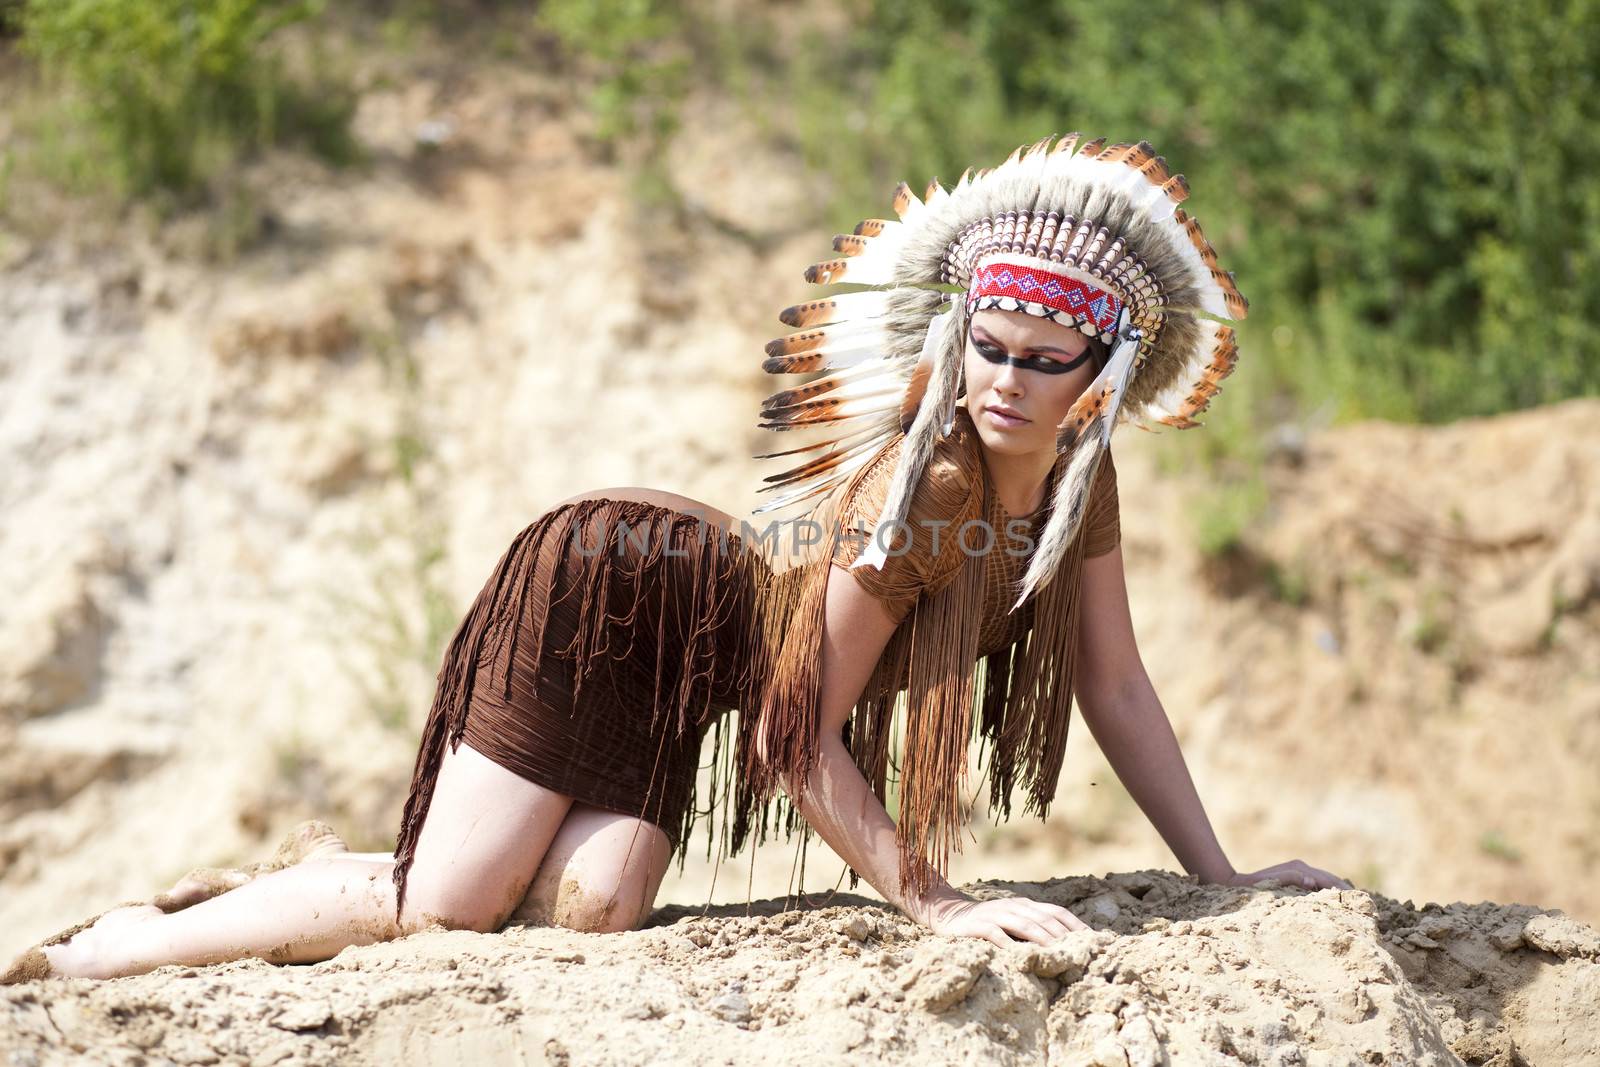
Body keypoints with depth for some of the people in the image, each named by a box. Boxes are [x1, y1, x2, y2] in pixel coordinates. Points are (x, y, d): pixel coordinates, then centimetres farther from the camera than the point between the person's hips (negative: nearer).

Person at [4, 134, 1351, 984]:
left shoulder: (1080, 475, -8)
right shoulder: (921, 480, -30)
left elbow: (1113, 683, 2)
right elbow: (804, 732, -26)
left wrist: (1224, 876, 0)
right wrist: (934, 899, -23)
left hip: (669, 667, 7)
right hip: (597, 597, -7)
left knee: (589, 907, -14)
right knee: (445, 905, -14)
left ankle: (327, 874, 10)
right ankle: (113, 948, 3)